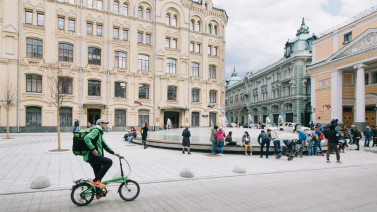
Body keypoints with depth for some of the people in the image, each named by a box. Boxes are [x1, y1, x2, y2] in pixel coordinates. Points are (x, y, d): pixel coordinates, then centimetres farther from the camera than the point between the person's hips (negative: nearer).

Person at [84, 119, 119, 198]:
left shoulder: (99, 132, 22)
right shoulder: (96, 130, -10)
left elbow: (104, 145, 25)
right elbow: (86, 138, -26)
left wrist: (113, 152, 19)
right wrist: (93, 149, -29)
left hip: (93, 157, 11)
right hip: (92, 156, -11)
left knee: (98, 175, 17)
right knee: (109, 162, -20)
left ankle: (98, 193, 30)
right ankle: (95, 181, -13)